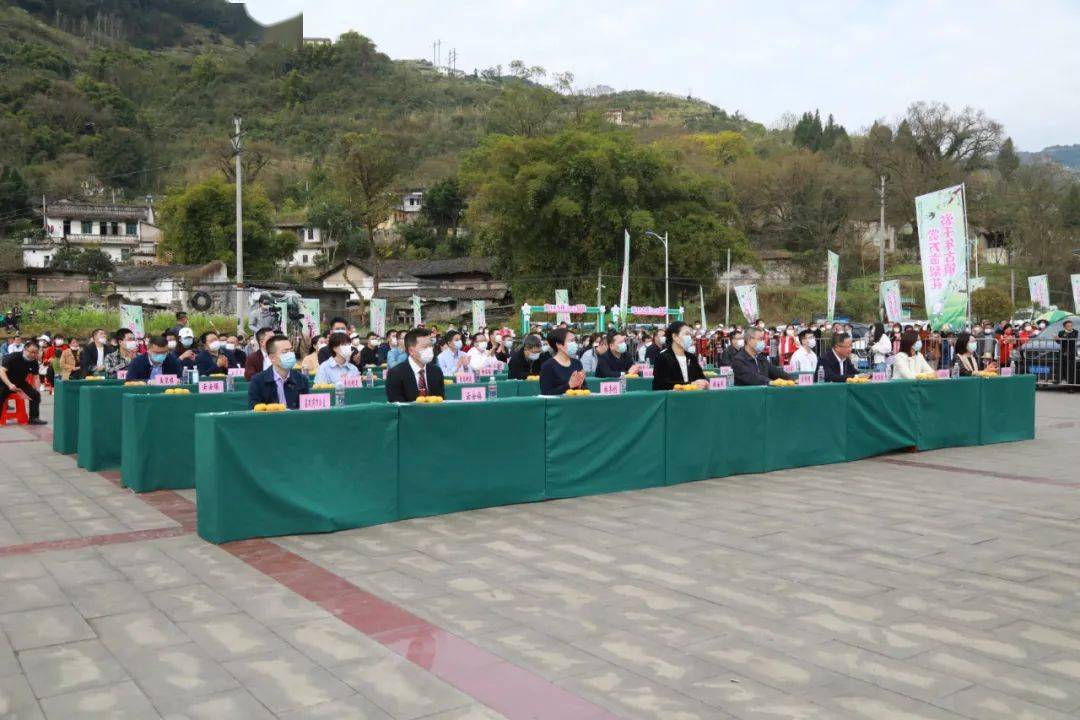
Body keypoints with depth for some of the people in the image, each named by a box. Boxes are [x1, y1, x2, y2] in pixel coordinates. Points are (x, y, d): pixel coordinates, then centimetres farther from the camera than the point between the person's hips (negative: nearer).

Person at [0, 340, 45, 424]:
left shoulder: (34, 362, -9)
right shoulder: (13, 357, -24)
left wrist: (37, 390, -12)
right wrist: (9, 385, -41)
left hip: (21, 382, 4)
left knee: (36, 395, -13)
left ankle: (34, 418, -3)